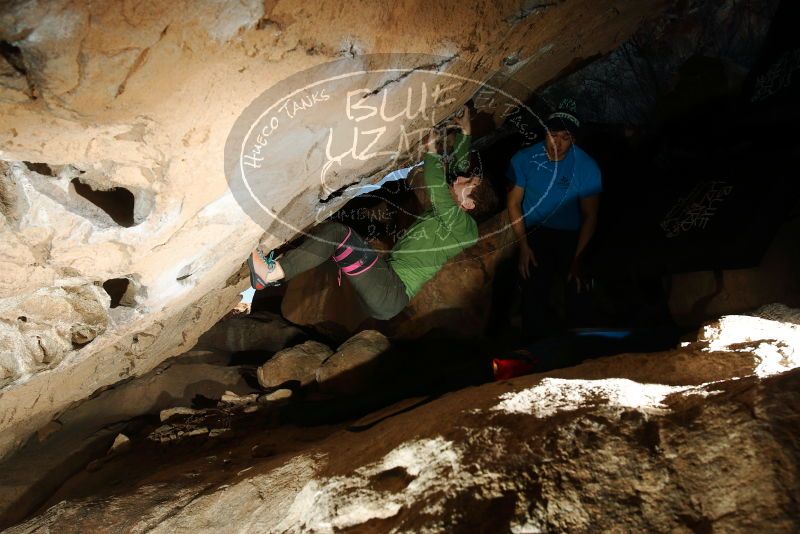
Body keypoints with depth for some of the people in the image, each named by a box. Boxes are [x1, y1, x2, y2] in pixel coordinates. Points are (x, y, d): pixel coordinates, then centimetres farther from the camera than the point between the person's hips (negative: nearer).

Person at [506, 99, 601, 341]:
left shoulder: (587, 167, -9)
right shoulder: (524, 159, -8)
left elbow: (590, 216, -4)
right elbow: (514, 203, 0)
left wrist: (577, 258, -11)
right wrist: (523, 246, -7)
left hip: (571, 234, 1)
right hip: (534, 231, -1)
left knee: (579, 285, -15)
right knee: (535, 287, -18)